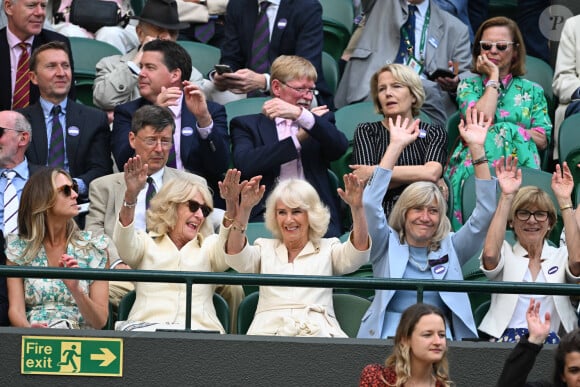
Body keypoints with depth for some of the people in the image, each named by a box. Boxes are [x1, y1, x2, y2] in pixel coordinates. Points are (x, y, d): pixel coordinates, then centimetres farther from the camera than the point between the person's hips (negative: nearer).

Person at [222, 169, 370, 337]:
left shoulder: (327, 249, 22)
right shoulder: (265, 248, 23)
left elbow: (358, 254, 1)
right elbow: (236, 257, 1)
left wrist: (357, 208, -18)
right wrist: (243, 209, -17)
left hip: (319, 331, 0)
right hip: (268, 331, 0)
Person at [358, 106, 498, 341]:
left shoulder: (450, 249, 18)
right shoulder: (388, 247, 15)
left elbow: (484, 214, 8)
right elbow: (370, 204, 0)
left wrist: (477, 148, 1)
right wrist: (396, 146, -2)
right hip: (391, 338, -1)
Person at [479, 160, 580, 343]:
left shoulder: (561, 257, 17)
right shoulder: (506, 254, 15)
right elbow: (490, 254, -10)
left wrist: (565, 201, -7)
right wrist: (506, 196, -10)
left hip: (550, 343, 1)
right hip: (506, 340, -1)